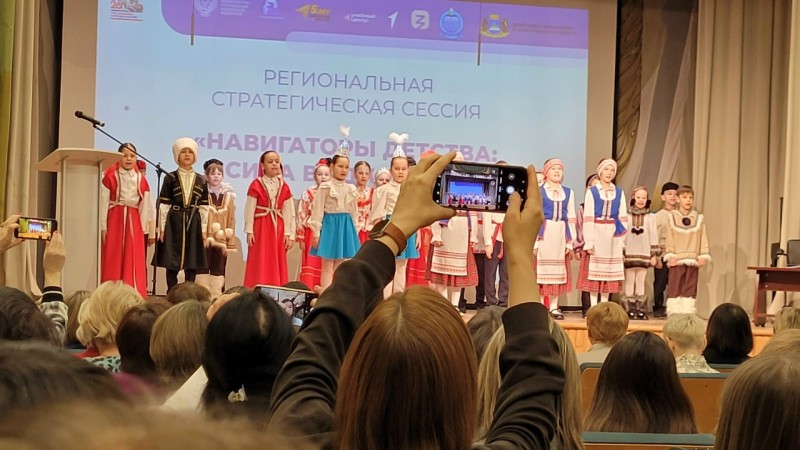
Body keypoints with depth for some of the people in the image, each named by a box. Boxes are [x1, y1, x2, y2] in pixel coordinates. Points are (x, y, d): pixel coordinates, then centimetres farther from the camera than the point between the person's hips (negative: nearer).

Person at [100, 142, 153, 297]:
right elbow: (104, 202, -2)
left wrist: (143, 228, 4)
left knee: (134, 261, 1)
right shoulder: (110, 176, -2)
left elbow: (144, 206, 9)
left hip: (134, 221, 2)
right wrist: (103, 227, -6)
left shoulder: (141, 179, 7)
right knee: (113, 260, 1)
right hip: (114, 219, -2)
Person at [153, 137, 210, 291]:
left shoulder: (201, 181, 9)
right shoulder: (170, 178, 2)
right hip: (174, 222, -2)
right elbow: (163, 205, 0)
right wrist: (162, 228, -5)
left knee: (192, 264, 4)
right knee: (172, 263, -1)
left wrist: (204, 230, 4)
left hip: (194, 223, 2)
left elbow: (204, 208, 8)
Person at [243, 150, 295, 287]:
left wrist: (289, 234, 2)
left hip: (278, 229, 4)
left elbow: (289, 212, 6)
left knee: (277, 264, 6)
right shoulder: (256, 185, -4)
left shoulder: (284, 187, 6)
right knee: (260, 264, -2)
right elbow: (249, 209, -4)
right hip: (260, 227, -4)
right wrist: (249, 231, -8)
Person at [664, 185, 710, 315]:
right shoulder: (672, 217, 3)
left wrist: (703, 256, -2)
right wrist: (670, 255, -6)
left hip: (693, 261, 1)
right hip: (677, 260, -1)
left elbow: (703, 239, 5)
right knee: (675, 288, -1)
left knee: (690, 289, 4)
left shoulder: (699, 218, 5)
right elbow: (670, 239, 1)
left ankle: (688, 314, 7)